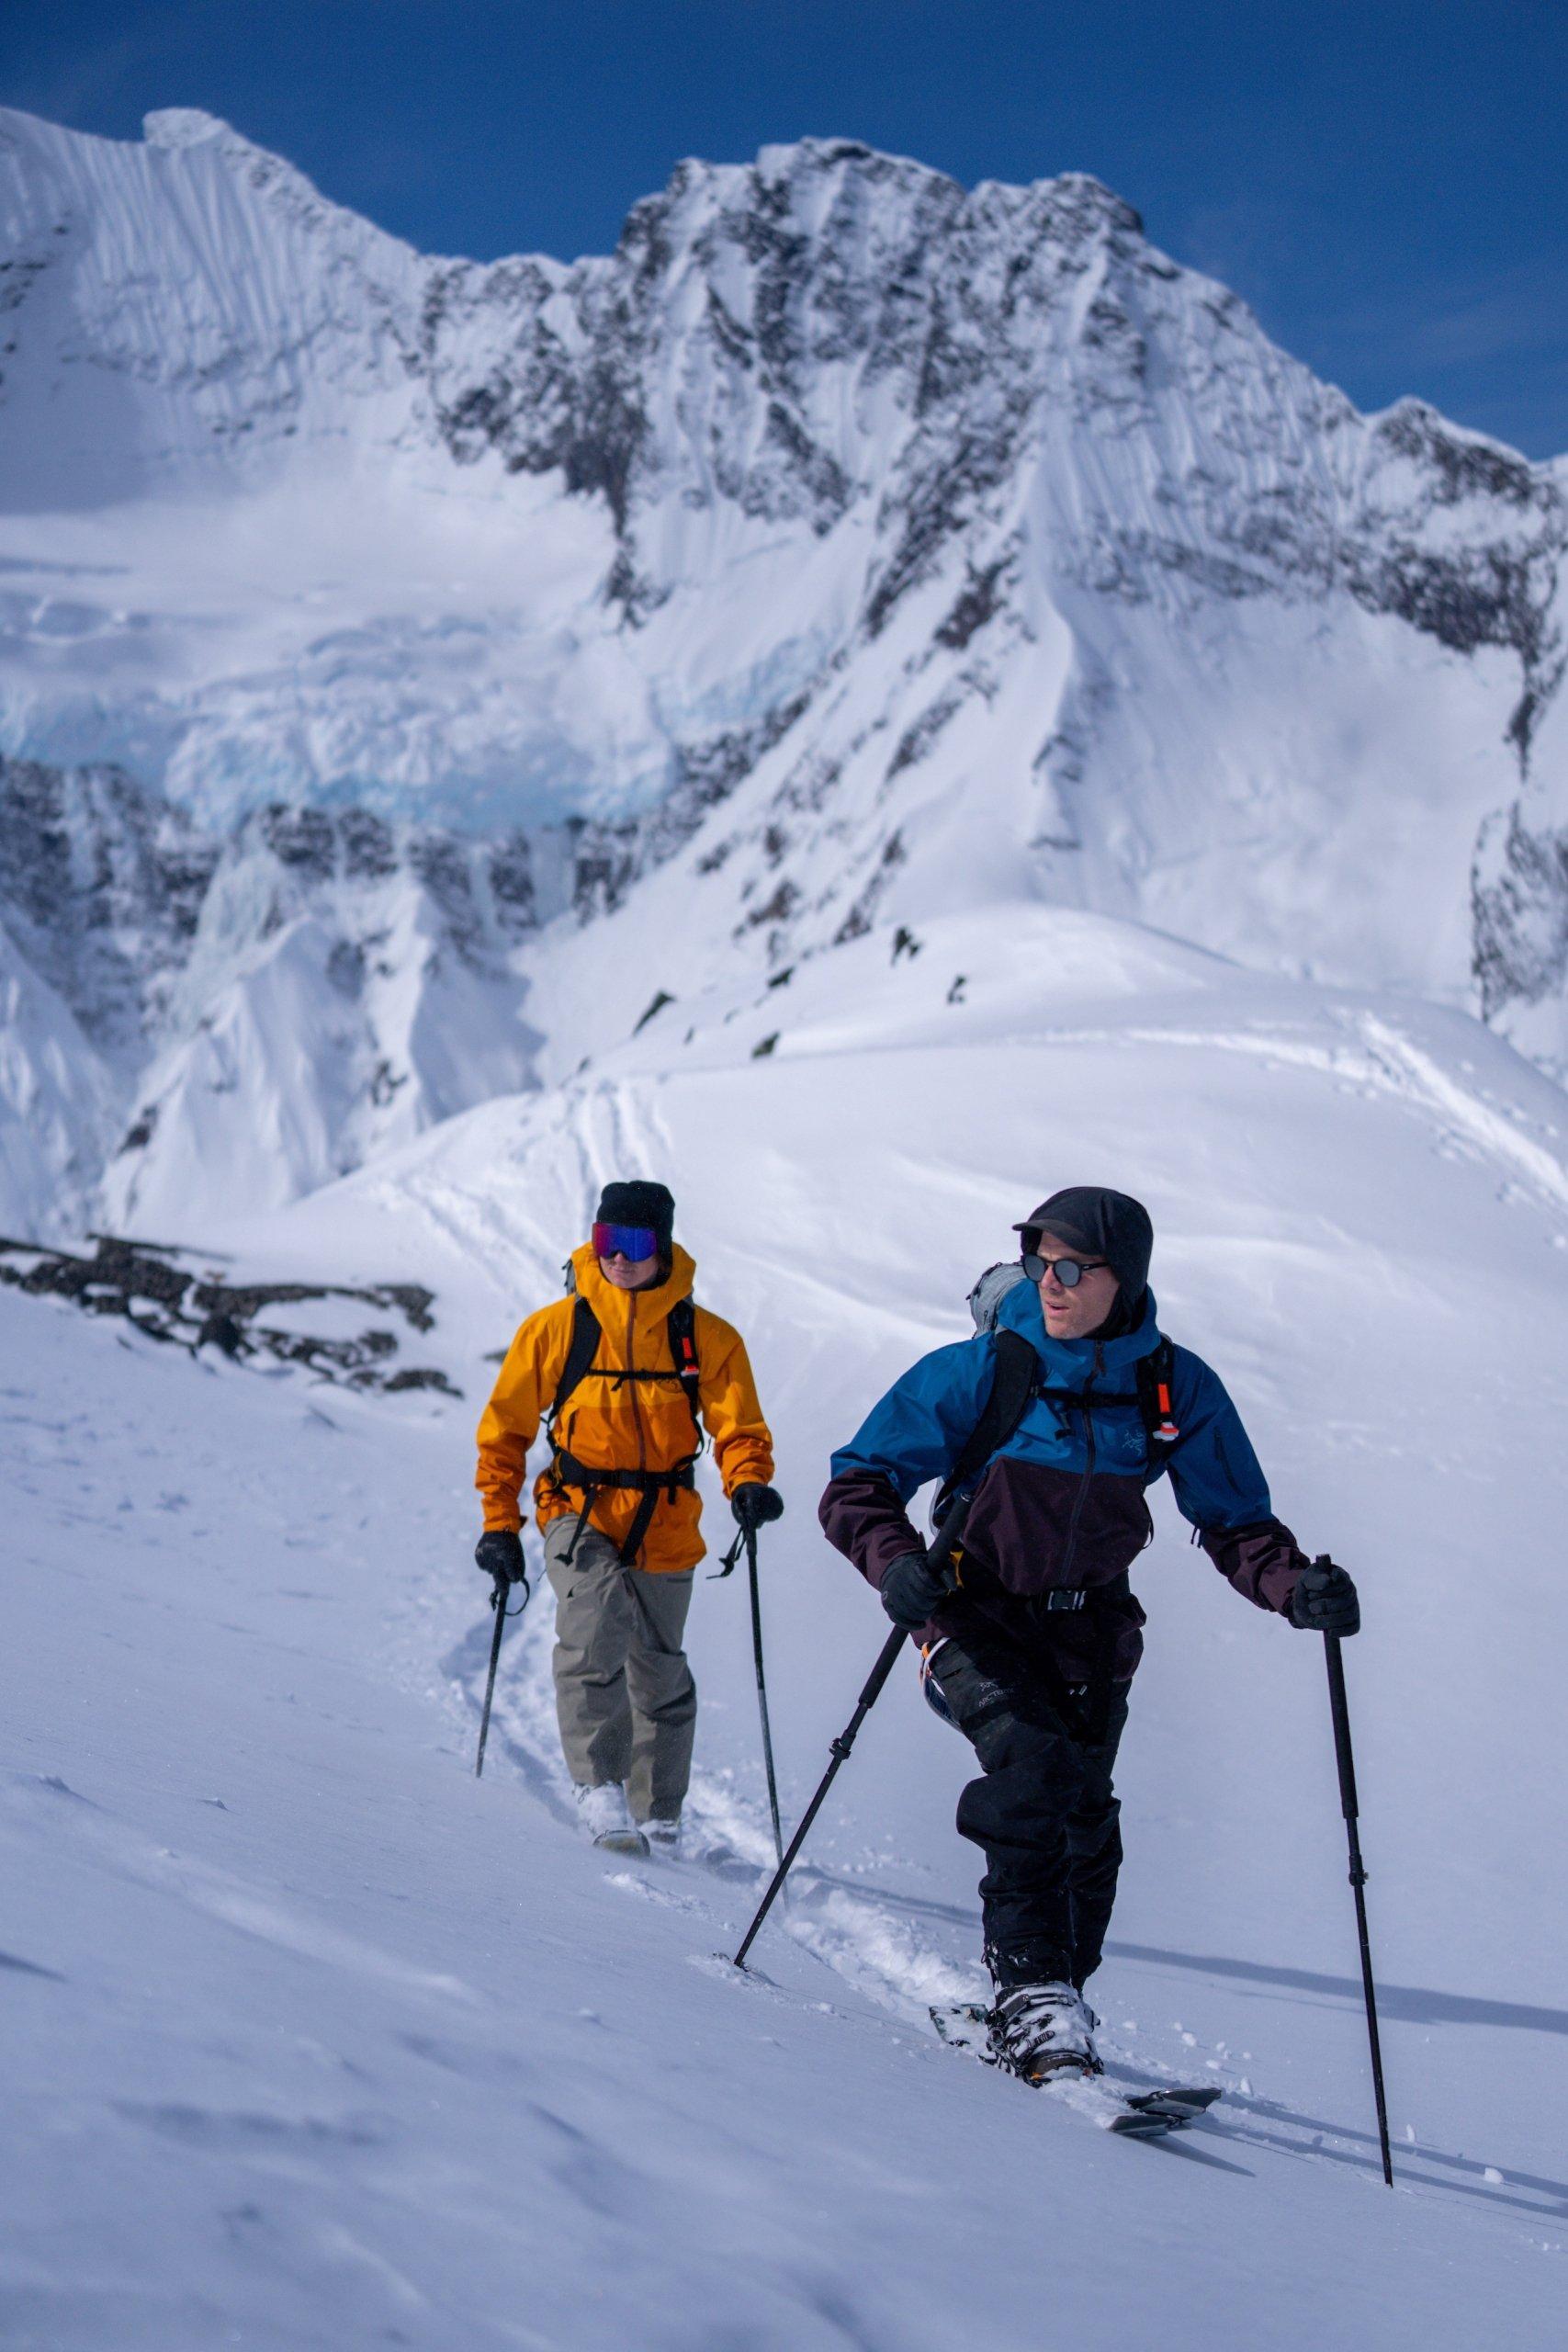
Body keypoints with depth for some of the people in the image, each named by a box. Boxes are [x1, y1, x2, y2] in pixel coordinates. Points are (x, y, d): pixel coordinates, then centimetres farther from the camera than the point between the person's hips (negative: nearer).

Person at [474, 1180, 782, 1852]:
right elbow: (505, 1428, 5)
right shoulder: (556, 1328, -3)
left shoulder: (707, 1339, -2)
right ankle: (600, 1790, -27)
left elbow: (738, 1427, -5)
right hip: (580, 1515, -2)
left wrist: (748, 1483, -27)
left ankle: (658, 1818, 29)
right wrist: (500, 1523, 1)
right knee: (595, 1628, -28)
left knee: (659, 1674, 13)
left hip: (664, 1526, 2)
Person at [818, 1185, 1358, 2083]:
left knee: (1084, 1824, 2)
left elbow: (1235, 1520, 3)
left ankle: (1051, 2002, 25)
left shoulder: (1178, 1390, -5)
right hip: (980, 1615, -3)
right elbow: (859, 1483, -9)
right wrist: (896, 1561, -29)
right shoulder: (984, 1370, -12)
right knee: (1033, 1765, -26)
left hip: (1091, 1630, 3)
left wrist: (1296, 1586, -17)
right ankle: (1032, 1991, -22)